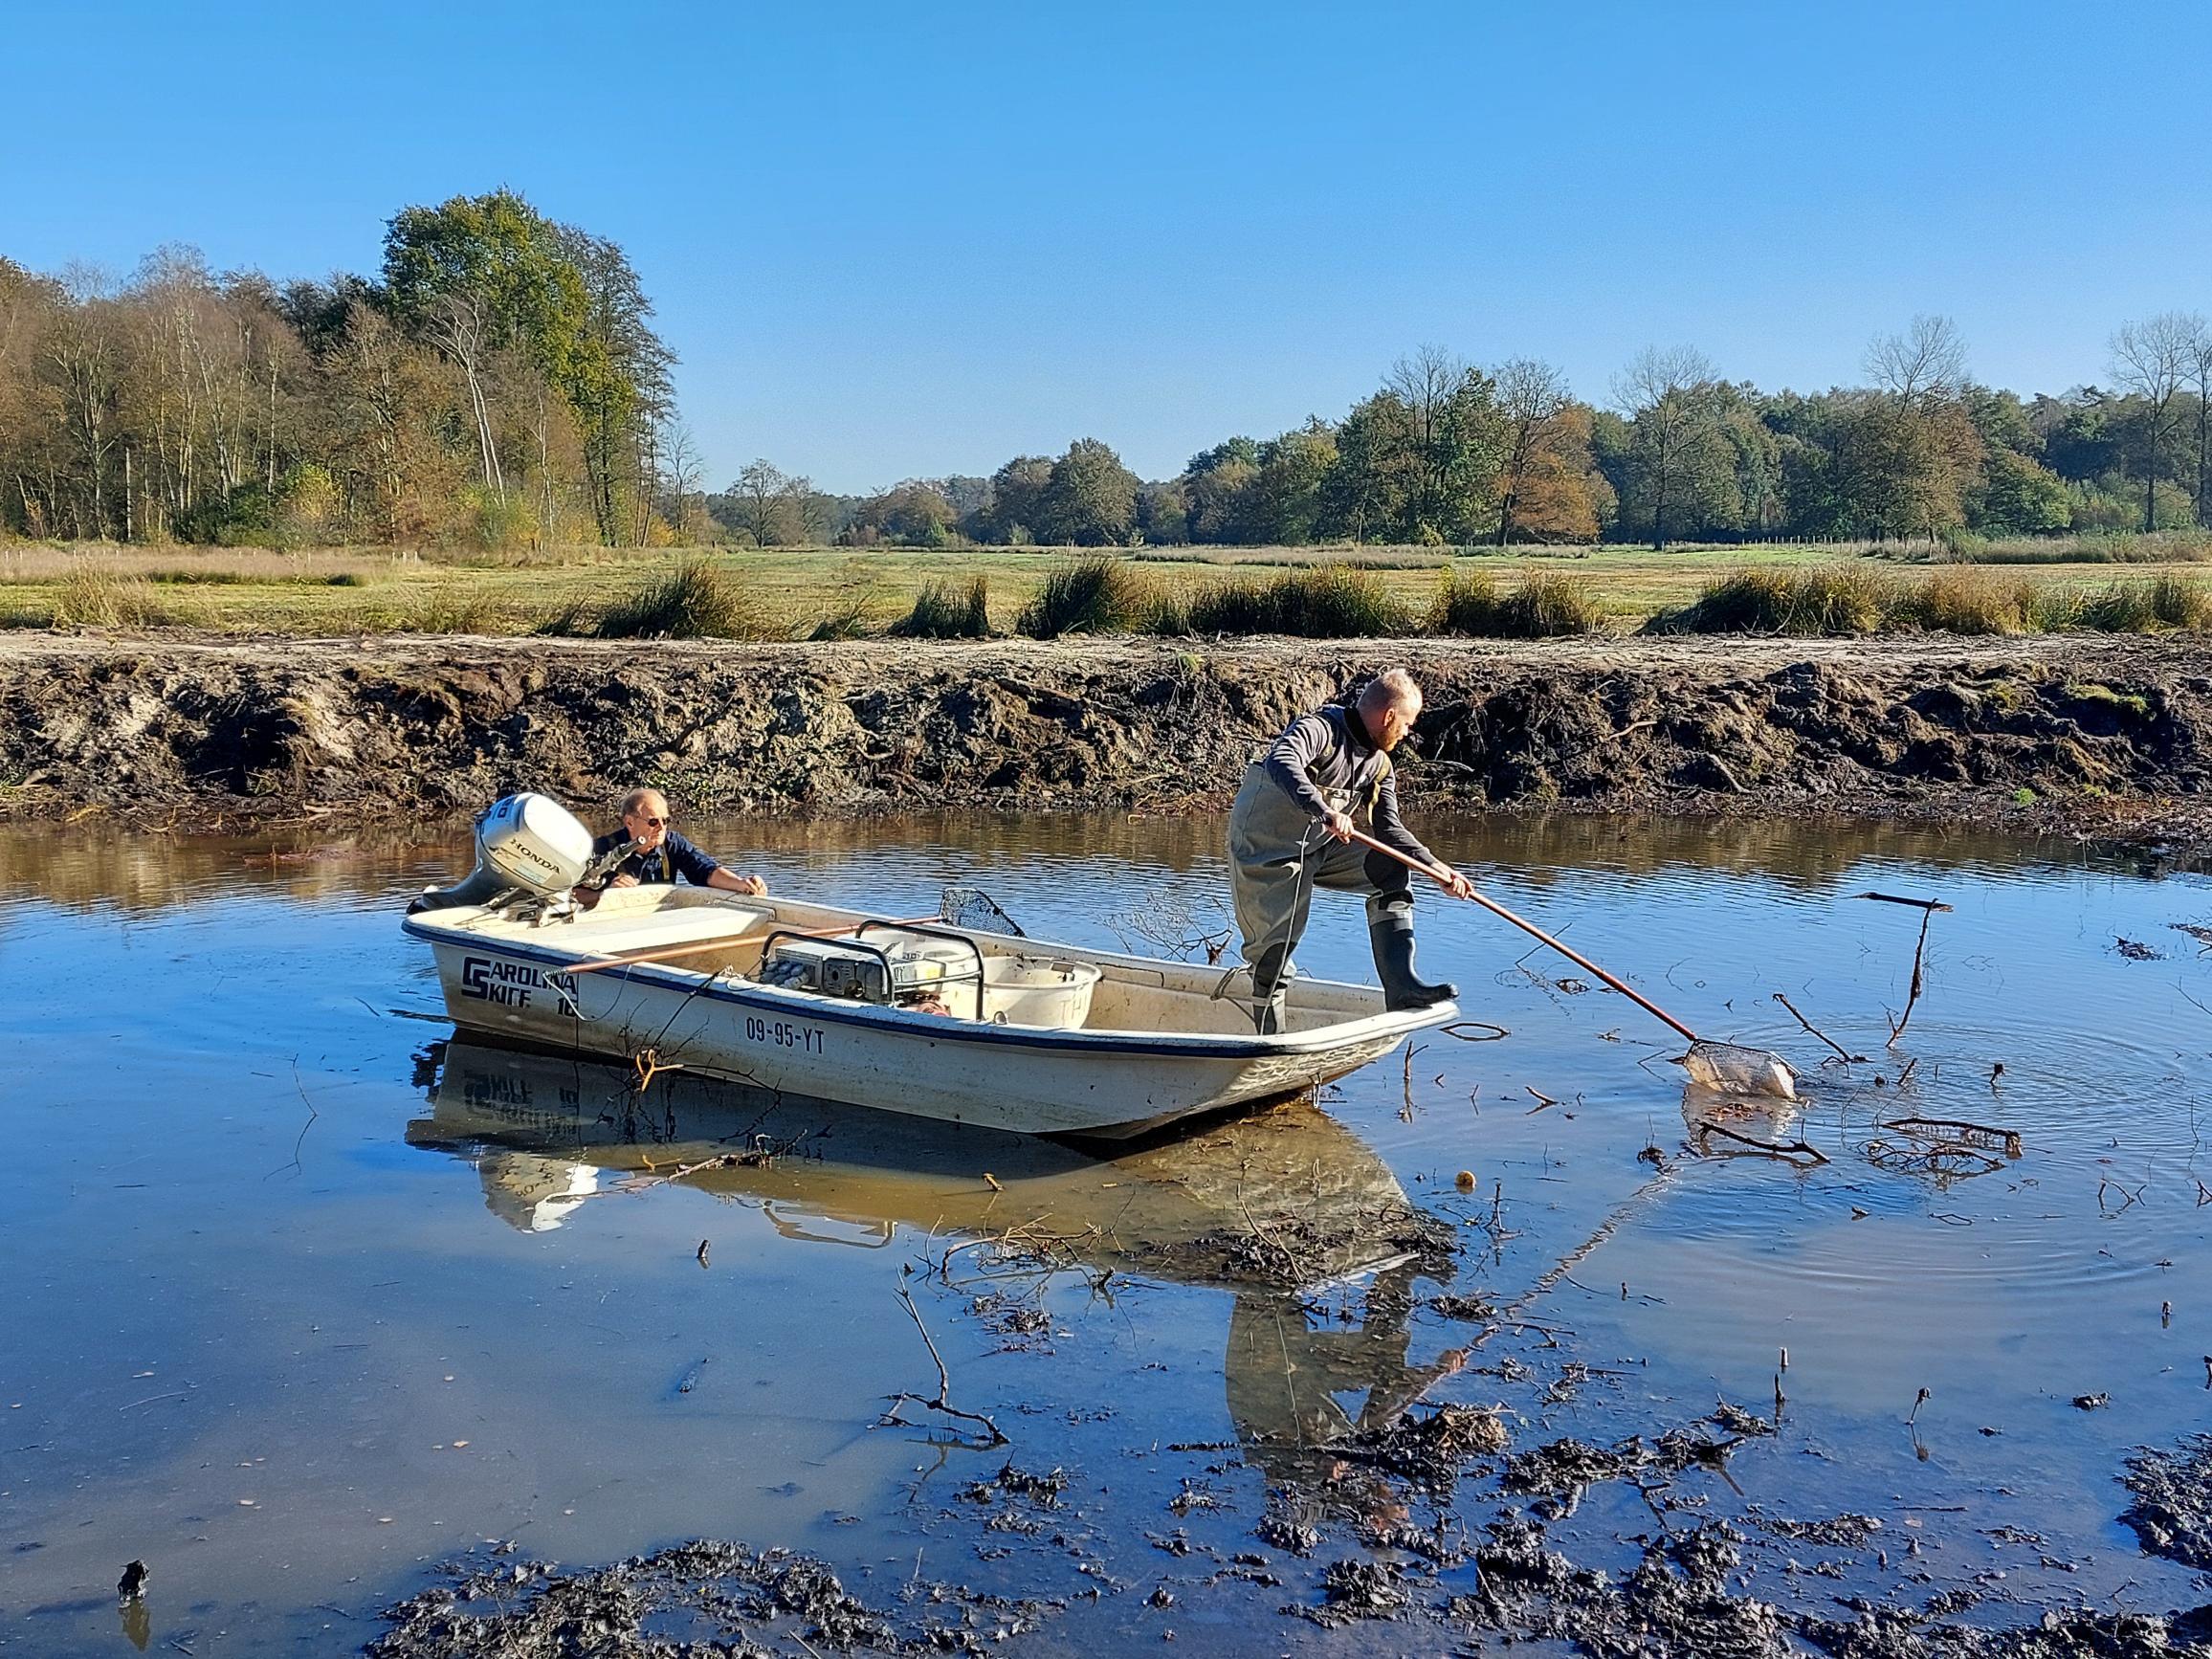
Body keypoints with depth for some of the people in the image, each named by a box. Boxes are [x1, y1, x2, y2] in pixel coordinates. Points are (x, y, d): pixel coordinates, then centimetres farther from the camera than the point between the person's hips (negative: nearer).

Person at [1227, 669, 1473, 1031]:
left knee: (1390, 870, -2)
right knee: (1274, 949, -6)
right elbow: (1281, 762, -39)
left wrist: (1438, 868, -8)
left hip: (1320, 849, 8)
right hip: (1264, 851, -8)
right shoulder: (1319, 729, -20)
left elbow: (1389, 829, 4)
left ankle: (1401, 987, -8)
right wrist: (1325, 812, -51)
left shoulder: (1379, 767, 5)